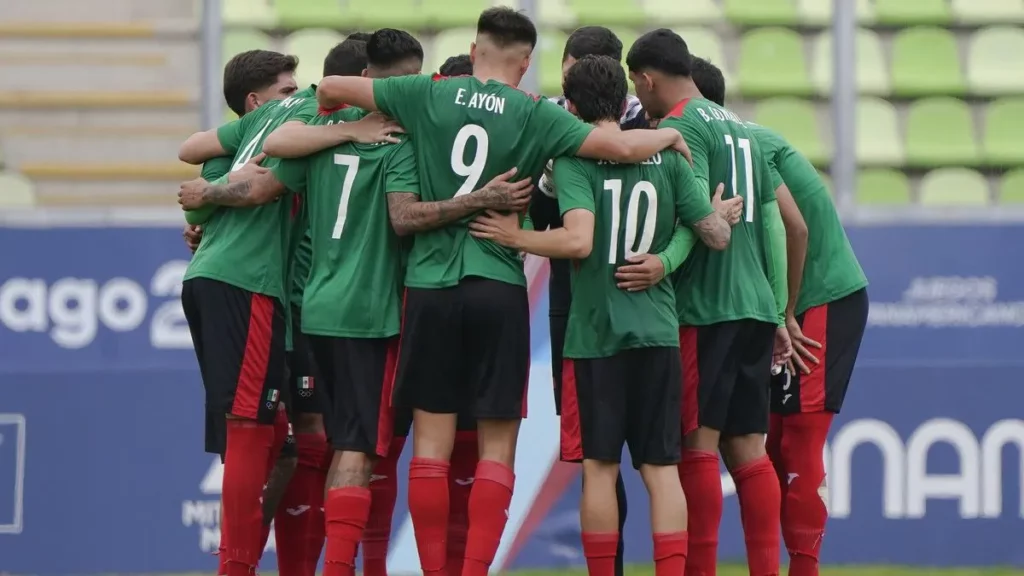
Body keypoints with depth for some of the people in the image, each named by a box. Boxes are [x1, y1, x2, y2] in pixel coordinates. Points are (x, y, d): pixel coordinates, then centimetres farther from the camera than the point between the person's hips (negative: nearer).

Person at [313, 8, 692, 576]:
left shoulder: (429, 95, 2)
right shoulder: (533, 114, -4)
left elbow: (331, 88, 6)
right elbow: (619, 146, -10)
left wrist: (333, 118, 29)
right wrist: (667, 136, 11)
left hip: (431, 284, 2)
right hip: (499, 288, -2)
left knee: (432, 441, 7)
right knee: (497, 448, 4)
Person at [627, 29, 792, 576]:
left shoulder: (680, 127, -7)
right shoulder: (739, 128, 18)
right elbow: (773, 225, 19)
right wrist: (778, 314, 21)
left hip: (703, 307, -8)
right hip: (754, 306, 8)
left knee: (698, 442, -6)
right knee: (747, 445, 9)